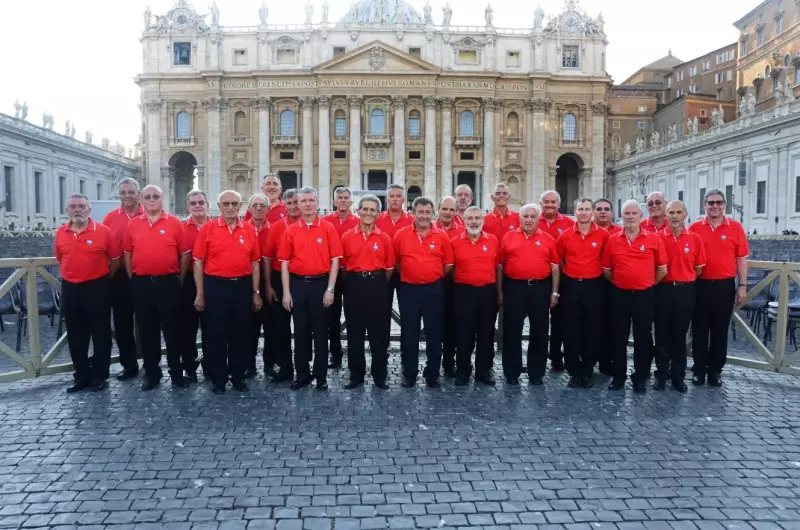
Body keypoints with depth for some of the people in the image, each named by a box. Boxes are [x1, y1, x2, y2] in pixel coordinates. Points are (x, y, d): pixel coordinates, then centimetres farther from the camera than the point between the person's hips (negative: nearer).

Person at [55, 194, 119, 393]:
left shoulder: (103, 231, -7)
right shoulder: (60, 233, 5)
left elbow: (115, 259, -1)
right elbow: (60, 259, 18)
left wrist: (103, 279, 4)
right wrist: (72, 276, 14)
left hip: (97, 288, -4)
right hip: (70, 289, 4)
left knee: (100, 334, 4)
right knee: (75, 336, 11)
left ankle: (100, 375, 17)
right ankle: (82, 376, 23)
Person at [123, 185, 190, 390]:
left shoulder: (175, 223, -1)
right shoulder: (133, 225, 6)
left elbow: (185, 254, 1)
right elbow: (128, 254, 12)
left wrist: (179, 279, 1)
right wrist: (133, 279, 8)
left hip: (168, 282, -2)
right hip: (141, 283, 2)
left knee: (171, 328, 3)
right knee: (146, 329, 9)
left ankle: (177, 372, 14)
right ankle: (151, 373, 20)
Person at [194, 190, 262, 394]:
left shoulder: (249, 230, 4)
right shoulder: (207, 228, -2)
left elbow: (254, 264, 7)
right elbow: (198, 263, -3)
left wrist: (256, 293, 4)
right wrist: (200, 294, -6)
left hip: (242, 286, 2)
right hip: (215, 286, -2)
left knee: (240, 334, 10)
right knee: (215, 334, 5)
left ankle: (239, 376, 23)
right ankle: (218, 378, 18)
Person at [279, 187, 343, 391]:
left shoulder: (328, 228, -1)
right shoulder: (290, 231, 4)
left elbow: (335, 260, -3)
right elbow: (284, 262, 4)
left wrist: (330, 289, -9)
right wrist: (286, 292, -2)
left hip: (321, 283, -2)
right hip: (298, 284, 2)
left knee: (320, 331, 5)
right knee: (300, 331, 9)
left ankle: (321, 376, 15)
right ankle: (302, 374, 20)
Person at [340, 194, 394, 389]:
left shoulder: (385, 238, 2)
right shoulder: (347, 236, 3)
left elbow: (390, 267, 6)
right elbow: (342, 264, 8)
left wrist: (379, 284, 6)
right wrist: (351, 283, 6)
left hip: (377, 285, -1)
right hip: (354, 285, 1)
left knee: (379, 331, 3)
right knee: (354, 331, 6)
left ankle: (380, 375, 14)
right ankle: (356, 374, 17)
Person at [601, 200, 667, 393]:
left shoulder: (654, 239, -2)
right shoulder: (612, 240, 2)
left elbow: (662, 269, 3)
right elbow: (606, 269, 9)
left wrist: (648, 285, 6)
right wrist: (620, 282, 8)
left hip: (644, 295, -1)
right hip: (619, 295, 1)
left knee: (643, 338, 7)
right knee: (618, 337, 7)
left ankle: (640, 378, 20)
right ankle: (618, 376, 19)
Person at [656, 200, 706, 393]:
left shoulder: (695, 239, 1)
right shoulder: (657, 237, -3)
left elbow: (699, 268, 7)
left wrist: (685, 280, 5)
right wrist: (664, 280, -2)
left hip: (686, 290, 1)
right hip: (663, 289, -1)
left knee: (680, 333, 8)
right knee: (662, 333, 5)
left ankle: (678, 375, 18)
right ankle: (661, 374, 16)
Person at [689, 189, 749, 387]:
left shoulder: (735, 227, 1)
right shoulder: (694, 228, 1)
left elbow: (741, 259, 2)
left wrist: (742, 286, -1)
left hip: (725, 286, 0)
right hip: (699, 285, 0)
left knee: (720, 330, 8)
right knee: (699, 330, 7)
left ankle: (715, 371, 20)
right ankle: (699, 369, 18)